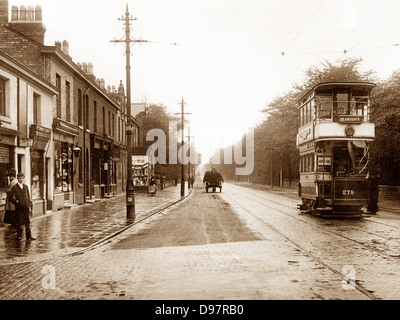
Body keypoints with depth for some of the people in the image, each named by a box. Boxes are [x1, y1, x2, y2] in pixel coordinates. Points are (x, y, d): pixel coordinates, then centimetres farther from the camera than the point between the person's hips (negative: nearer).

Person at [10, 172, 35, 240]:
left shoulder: (26, 186, 12)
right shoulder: (14, 188, -1)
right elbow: (11, 198, -3)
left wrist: (30, 205, 9)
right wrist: (17, 202, -16)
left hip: (26, 207, 3)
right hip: (19, 207, -3)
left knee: (28, 222, 3)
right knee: (19, 222, 2)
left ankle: (29, 236, 8)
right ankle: (19, 235, 14)